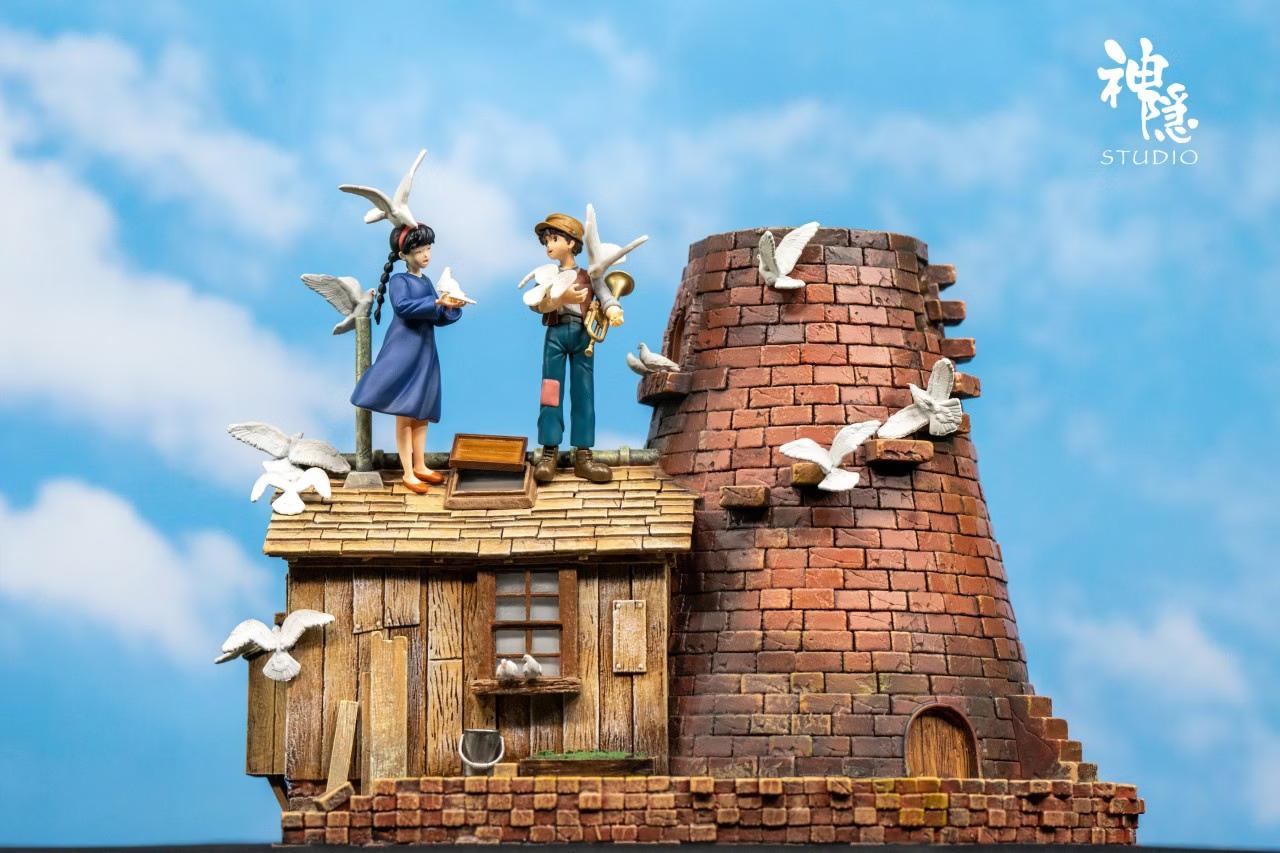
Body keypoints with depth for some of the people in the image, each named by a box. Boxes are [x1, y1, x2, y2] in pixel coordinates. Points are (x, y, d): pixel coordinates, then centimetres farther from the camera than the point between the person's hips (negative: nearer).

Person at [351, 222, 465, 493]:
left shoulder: (426, 282, 15)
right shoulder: (399, 281, -6)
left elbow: (438, 318, 12)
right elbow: (402, 307, -25)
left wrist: (451, 308, -8)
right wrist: (436, 302, -29)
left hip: (424, 352, 7)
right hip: (403, 353, -7)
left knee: (422, 412, 10)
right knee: (405, 414, -4)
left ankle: (420, 466, 20)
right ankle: (408, 473, -1)